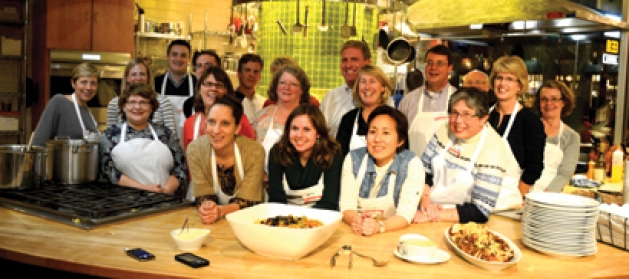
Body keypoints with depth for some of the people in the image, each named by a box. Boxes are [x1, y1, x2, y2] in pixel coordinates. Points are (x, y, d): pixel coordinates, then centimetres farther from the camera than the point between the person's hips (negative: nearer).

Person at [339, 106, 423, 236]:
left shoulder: (411, 164, -7)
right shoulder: (353, 159, -1)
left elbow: (405, 214, -13)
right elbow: (346, 206, -4)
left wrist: (379, 226, -30)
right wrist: (356, 221, -25)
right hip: (358, 235, 2)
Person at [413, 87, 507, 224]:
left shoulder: (492, 149, -17)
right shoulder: (446, 130, -3)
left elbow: (481, 211, -18)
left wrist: (434, 216, -21)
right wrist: (425, 200, -12)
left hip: (463, 223, -4)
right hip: (429, 211, 5)